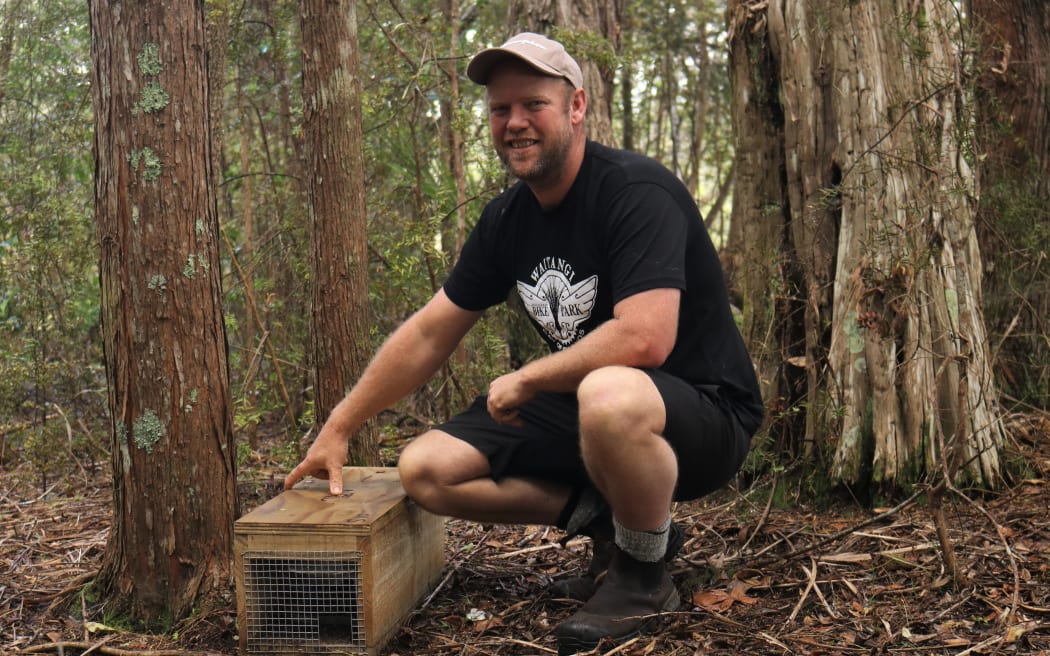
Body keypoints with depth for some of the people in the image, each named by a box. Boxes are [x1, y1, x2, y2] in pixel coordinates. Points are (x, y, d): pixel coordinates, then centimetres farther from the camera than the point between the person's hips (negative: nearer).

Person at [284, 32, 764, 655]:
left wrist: (525, 380, -18)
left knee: (609, 394, -42)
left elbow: (644, 339, -33)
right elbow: (429, 334, 11)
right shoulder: (508, 218, 4)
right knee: (425, 469, -3)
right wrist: (338, 429, 13)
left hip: (703, 415, -7)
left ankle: (645, 578, -12)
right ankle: (609, 520, 5)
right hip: (585, 411, 7)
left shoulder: (636, 191, -20)